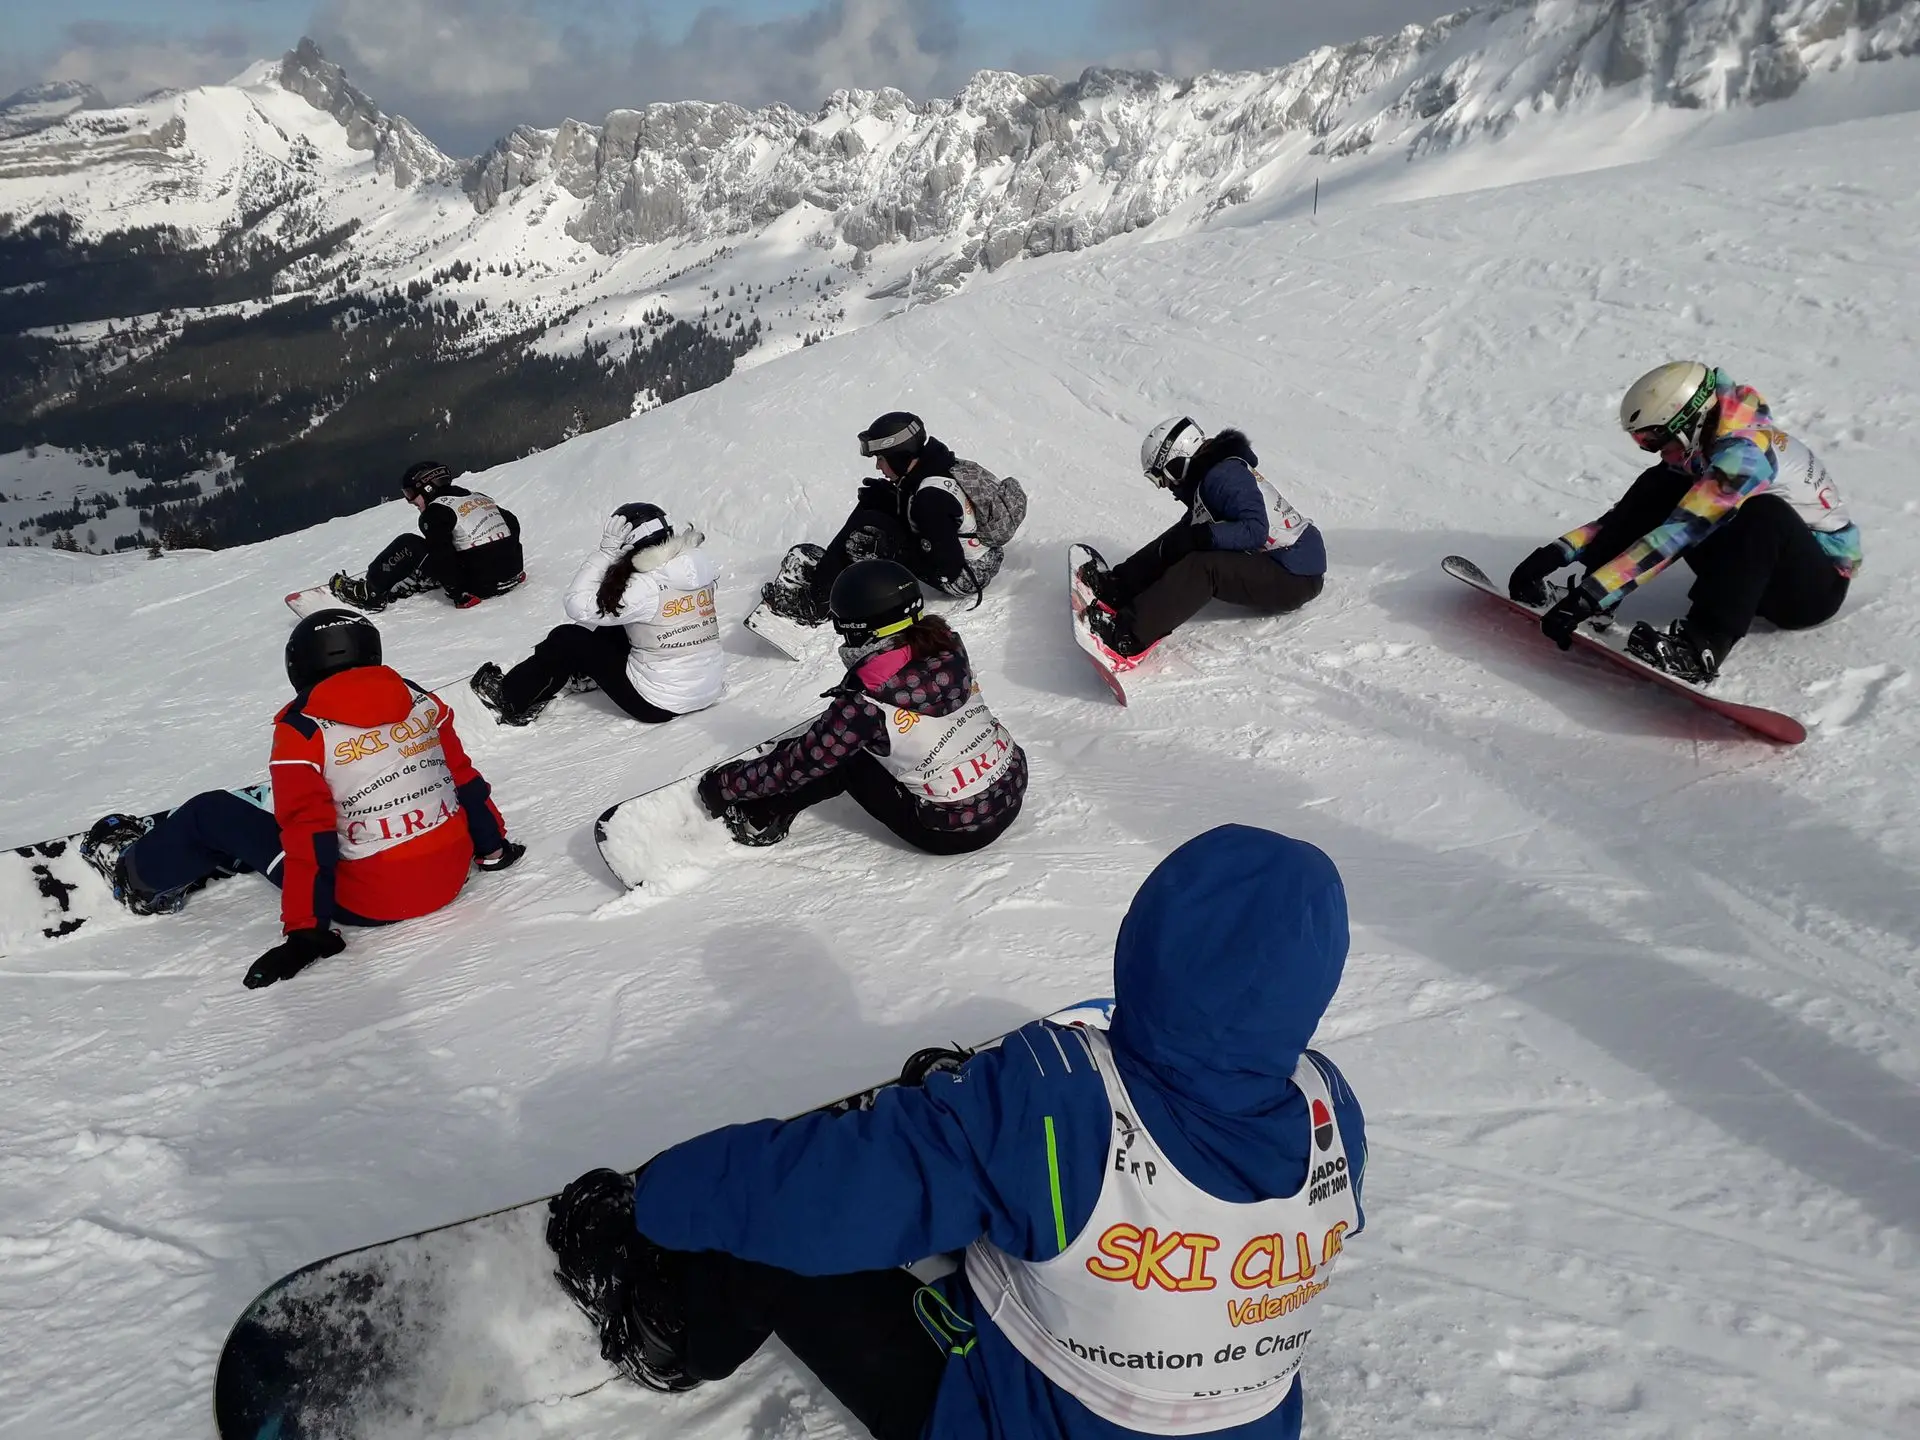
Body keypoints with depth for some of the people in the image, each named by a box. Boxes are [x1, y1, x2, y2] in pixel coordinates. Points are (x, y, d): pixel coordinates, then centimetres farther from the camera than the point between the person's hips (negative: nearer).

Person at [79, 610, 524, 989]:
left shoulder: (302, 733, -10)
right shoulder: (421, 700, 4)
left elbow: (308, 837, -14)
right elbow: (465, 777, 10)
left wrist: (306, 931, -11)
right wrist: (492, 845, 21)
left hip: (369, 900, -6)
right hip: (451, 872, 6)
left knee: (211, 814, 10)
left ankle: (140, 877, 36)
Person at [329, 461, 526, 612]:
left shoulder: (436, 512, -5)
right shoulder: (478, 497, 18)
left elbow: (442, 557, -14)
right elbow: (512, 523, 24)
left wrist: (459, 594, -8)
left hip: (479, 585, -8)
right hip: (512, 572, 8)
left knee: (409, 546, 3)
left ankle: (368, 592, 16)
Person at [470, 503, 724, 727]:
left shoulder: (646, 586, -24)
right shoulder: (701, 565, -3)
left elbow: (577, 606, -17)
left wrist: (606, 552, -14)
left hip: (658, 705, -7)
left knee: (567, 639, 6)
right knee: (608, 631, 25)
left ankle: (508, 699, 22)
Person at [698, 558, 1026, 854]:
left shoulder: (866, 708, -23)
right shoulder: (946, 644, -7)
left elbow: (800, 763, -11)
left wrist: (727, 784, 4)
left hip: (955, 833, -6)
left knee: (843, 759, 6)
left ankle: (762, 816, 19)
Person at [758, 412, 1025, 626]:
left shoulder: (931, 496, -29)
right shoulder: (940, 464, -2)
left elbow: (948, 565, -29)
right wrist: (884, 494, 0)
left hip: (964, 577, -9)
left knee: (867, 529, -16)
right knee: (873, 503, 8)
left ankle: (816, 601, -6)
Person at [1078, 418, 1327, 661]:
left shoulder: (1224, 476, -18)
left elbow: (1255, 531, -29)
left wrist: (1198, 537, -31)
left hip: (1293, 580, -10)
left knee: (1201, 568, -29)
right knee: (1179, 541, 5)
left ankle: (1127, 635, -39)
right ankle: (1118, 588, 0)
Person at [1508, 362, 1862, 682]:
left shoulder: (1745, 452, -27)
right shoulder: (1698, 448, -3)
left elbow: (1679, 531, -36)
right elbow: (1631, 516, 0)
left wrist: (1592, 595, -42)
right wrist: (1561, 551, -14)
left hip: (1819, 583, -8)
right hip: (1760, 570, 8)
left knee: (1763, 512, -38)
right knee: (1660, 488, -6)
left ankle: (1700, 647, -43)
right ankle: (1584, 591, -16)